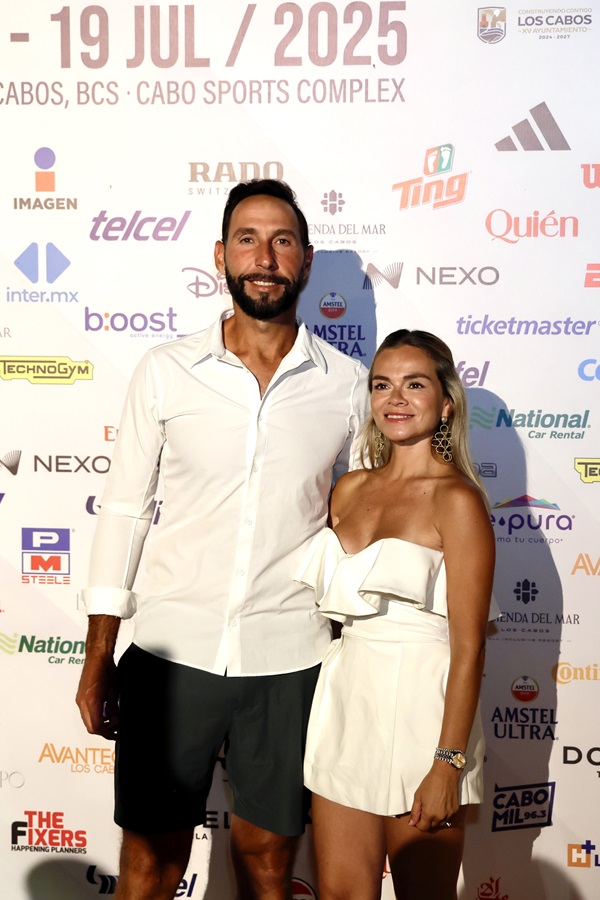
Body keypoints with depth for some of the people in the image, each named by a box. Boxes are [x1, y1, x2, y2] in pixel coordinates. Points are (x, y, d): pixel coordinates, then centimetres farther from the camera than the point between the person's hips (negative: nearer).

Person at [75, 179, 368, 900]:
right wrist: (97, 663, 1)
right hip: (171, 651, 0)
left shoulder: (346, 383, -1)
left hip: (290, 658, 1)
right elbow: (124, 510, 1)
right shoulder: (166, 371, -3)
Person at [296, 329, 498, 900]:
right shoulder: (350, 488, 8)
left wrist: (448, 765, -15)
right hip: (345, 702, 6)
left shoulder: (456, 499, -11)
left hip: (419, 704, -5)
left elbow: (468, 646, -13)